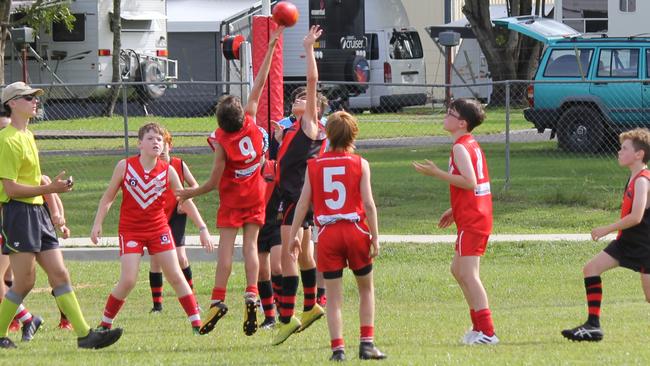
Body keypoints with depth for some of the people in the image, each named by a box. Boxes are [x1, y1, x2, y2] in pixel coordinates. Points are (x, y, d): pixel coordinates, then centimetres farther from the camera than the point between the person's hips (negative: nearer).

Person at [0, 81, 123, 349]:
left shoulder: (27, 136, 17)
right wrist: (49, 189, -19)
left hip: (37, 212, 9)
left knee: (60, 275, 3)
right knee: (24, 282, -5)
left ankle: (84, 334, -1)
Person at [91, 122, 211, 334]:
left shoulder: (168, 171, -3)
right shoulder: (125, 166, -6)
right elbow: (108, 198, 3)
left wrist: (202, 229, -1)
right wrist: (97, 224, -3)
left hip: (159, 228, 2)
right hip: (130, 230, -2)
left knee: (175, 276, -2)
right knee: (128, 280, -13)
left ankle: (196, 322, 3)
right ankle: (105, 323, 2)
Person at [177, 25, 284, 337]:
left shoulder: (221, 141, -18)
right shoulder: (251, 121, -10)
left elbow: (214, 181, -12)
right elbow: (260, 83, -6)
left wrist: (191, 193, 4)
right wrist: (271, 48, -2)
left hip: (232, 198, -4)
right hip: (256, 195, 4)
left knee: (225, 248, -4)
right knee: (251, 245, 3)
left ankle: (218, 300, -10)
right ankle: (251, 295, -11)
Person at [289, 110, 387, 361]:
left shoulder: (314, 166, 3)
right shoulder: (359, 164, -2)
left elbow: (303, 203, 1)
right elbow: (369, 204, -7)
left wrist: (293, 235, 7)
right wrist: (375, 237, -1)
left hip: (327, 234, 1)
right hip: (356, 230, -1)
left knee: (334, 297, 6)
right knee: (366, 289, 17)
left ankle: (337, 347, -3)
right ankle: (367, 342, 10)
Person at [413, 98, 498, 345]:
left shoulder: (460, 148, -13)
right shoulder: (472, 145, 17)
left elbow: (469, 182, -23)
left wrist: (436, 173, -18)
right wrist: (455, 211, 24)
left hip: (471, 221, -10)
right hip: (479, 216, 10)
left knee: (468, 274, -12)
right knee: (458, 269, 19)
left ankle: (487, 332, -17)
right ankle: (479, 327, 21)